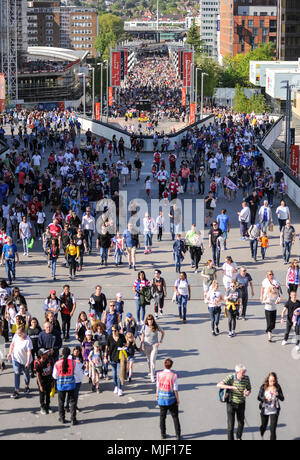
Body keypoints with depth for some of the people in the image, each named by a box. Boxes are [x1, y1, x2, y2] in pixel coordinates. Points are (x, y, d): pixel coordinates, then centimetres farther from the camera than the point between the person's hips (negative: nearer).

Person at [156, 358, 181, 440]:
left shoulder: (159, 374, -10)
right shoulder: (173, 376, -19)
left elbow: (157, 387, 1)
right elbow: (175, 390, -13)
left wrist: (157, 396, 16)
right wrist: (177, 400, -1)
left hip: (161, 399, 3)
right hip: (171, 400, -3)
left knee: (162, 417, 16)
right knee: (175, 417, 10)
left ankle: (163, 434, 23)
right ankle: (178, 435, 13)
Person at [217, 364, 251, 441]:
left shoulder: (246, 378, -12)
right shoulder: (231, 377, -20)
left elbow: (249, 390, -2)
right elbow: (219, 385, -27)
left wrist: (247, 394, -27)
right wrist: (230, 387, -39)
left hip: (241, 404, 3)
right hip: (231, 403, -3)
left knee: (241, 423, 16)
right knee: (230, 424, -5)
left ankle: (239, 437, 41)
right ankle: (230, 439, 8)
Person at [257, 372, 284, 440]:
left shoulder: (277, 387, -7)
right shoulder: (263, 386, -8)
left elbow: (282, 399, -9)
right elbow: (259, 397, -10)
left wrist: (277, 394, -30)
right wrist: (265, 398, -30)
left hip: (274, 411, -1)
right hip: (264, 409, 1)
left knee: (273, 428, -11)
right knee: (264, 425, 21)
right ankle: (262, 434, 54)